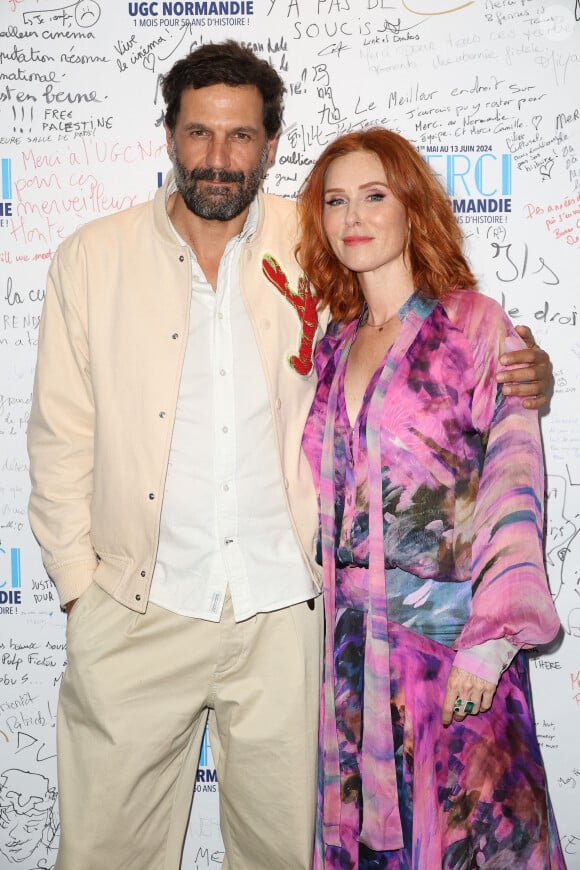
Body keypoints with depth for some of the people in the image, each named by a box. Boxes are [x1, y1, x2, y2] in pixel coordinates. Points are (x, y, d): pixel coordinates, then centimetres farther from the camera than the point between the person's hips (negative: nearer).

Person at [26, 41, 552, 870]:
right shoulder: (92, 257, 2)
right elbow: (62, 435, 3)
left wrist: (519, 376, -8)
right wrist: (80, 586, -1)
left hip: (280, 612, 0)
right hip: (137, 612, 0)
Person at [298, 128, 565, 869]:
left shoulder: (475, 324, -5)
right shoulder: (331, 346, 10)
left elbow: (514, 480, -10)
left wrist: (493, 636, -17)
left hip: (449, 629, -4)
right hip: (350, 635, 5)